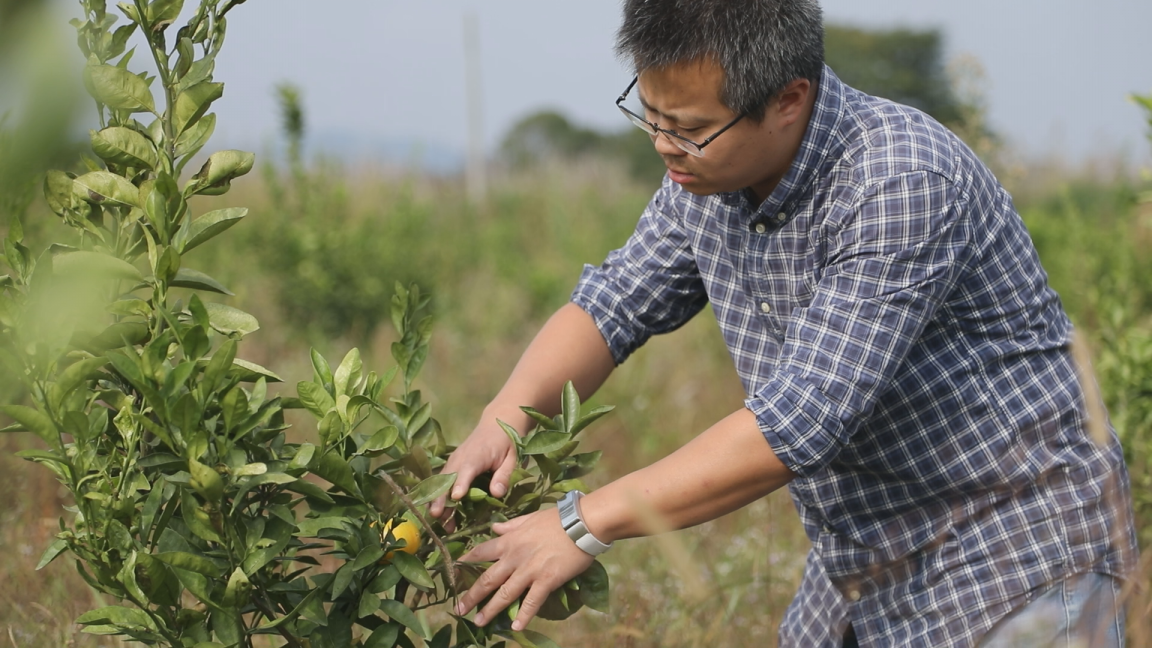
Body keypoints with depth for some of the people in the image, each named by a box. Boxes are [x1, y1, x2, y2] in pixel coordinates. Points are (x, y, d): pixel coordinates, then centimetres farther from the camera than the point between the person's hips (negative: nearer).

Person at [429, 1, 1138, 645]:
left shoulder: (904, 184, -28)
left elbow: (800, 422, -32)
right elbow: (612, 302, 8)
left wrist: (586, 524, -29)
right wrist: (503, 420, -12)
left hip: (1018, 565, -7)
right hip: (863, 568, 8)